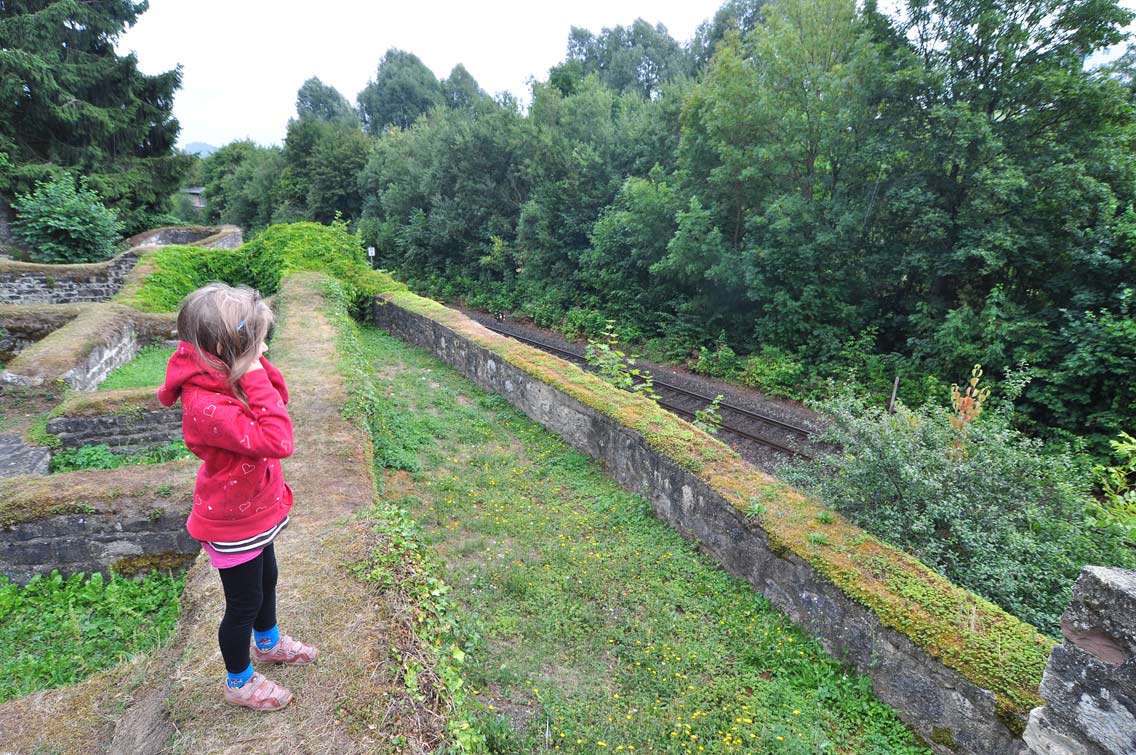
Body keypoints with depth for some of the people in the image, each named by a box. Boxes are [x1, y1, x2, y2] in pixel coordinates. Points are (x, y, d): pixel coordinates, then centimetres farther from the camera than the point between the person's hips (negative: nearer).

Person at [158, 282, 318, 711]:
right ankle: (239, 683, 41)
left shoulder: (221, 376, -8)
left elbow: (280, 398, 2)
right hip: (233, 523, -8)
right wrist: (255, 376, -37)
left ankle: (269, 643, 55)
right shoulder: (206, 406, -36)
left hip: (253, 510, 9)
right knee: (245, 602, 14)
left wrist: (259, 367, -16)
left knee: (266, 579, 29)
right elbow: (277, 441, -40)